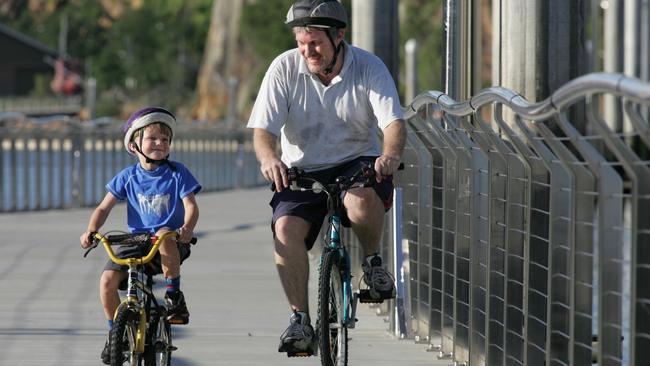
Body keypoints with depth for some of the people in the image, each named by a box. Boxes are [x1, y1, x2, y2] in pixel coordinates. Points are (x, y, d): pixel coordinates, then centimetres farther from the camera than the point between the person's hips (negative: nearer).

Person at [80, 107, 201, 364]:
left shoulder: (177, 173, -2)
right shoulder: (127, 177, 4)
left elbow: (191, 205, -11)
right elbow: (104, 208, 6)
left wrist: (187, 228, -32)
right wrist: (91, 230, -13)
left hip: (171, 241, -3)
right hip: (136, 241, 3)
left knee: (164, 236, -40)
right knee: (108, 280, -19)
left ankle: (174, 296, -19)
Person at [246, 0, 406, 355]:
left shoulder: (368, 67, -9)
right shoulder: (285, 68, -7)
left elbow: (394, 122, -20)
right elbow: (262, 129, -11)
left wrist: (390, 155, -43)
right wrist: (268, 158, -36)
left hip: (357, 164, -1)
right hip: (303, 171, 1)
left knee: (361, 199, -37)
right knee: (285, 228, -27)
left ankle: (372, 261, -6)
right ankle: (299, 319, -16)